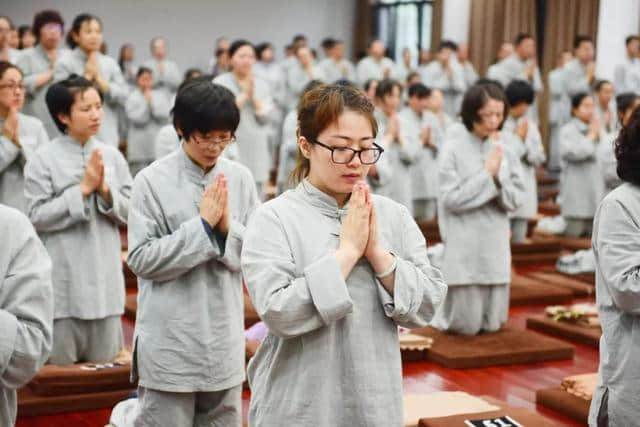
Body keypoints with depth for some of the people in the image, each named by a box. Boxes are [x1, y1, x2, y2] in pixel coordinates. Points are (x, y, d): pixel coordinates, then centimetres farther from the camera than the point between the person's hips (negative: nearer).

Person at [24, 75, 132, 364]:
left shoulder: (112, 156, 3)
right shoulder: (43, 159, -7)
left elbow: (130, 212, 4)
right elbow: (37, 217, -12)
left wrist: (105, 190, -13)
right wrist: (83, 189, -15)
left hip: (105, 275, 3)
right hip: (62, 278, -3)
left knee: (104, 362, 12)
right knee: (61, 364, 8)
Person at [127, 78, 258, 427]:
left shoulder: (240, 178, 1)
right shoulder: (153, 180, -9)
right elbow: (141, 259, -12)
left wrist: (228, 227, -14)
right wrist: (202, 225, -16)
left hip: (225, 342, 4)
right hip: (170, 344, -4)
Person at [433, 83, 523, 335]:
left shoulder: (502, 150, 6)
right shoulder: (453, 149, -8)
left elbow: (515, 200, 5)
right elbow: (452, 200, -13)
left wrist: (498, 177, -13)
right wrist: (487, 173, -11)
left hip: (496, 245, 5)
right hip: (465, 246, -5)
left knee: (491, 324, 8)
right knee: (465, 325, 0)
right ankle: (437, 313, 28)